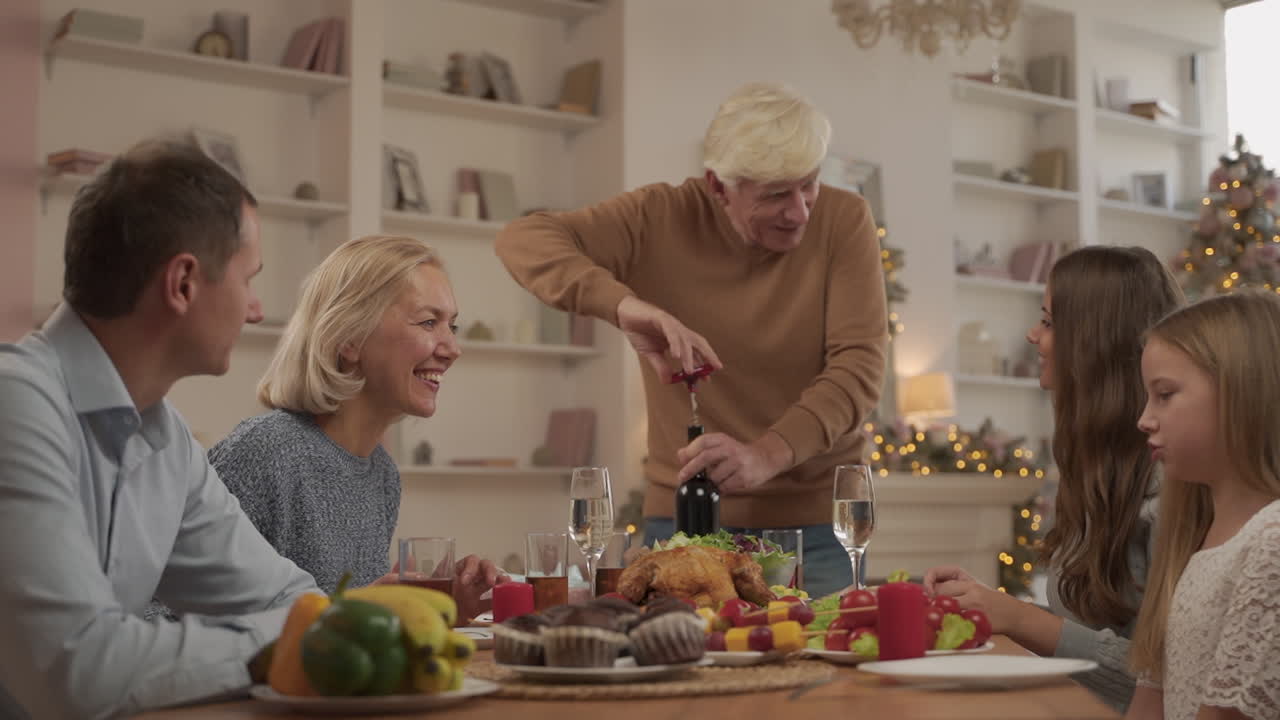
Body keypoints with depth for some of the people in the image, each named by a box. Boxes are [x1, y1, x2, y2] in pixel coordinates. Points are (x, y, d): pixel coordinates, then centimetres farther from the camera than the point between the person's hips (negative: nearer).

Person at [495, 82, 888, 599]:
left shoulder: (843, 221, -7)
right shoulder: (661, 220, -6)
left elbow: (858, 367, -14)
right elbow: (523, 240, -15)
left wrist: (766, 455, -31)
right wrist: (622, 304, -33)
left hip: (815, 524, 0)